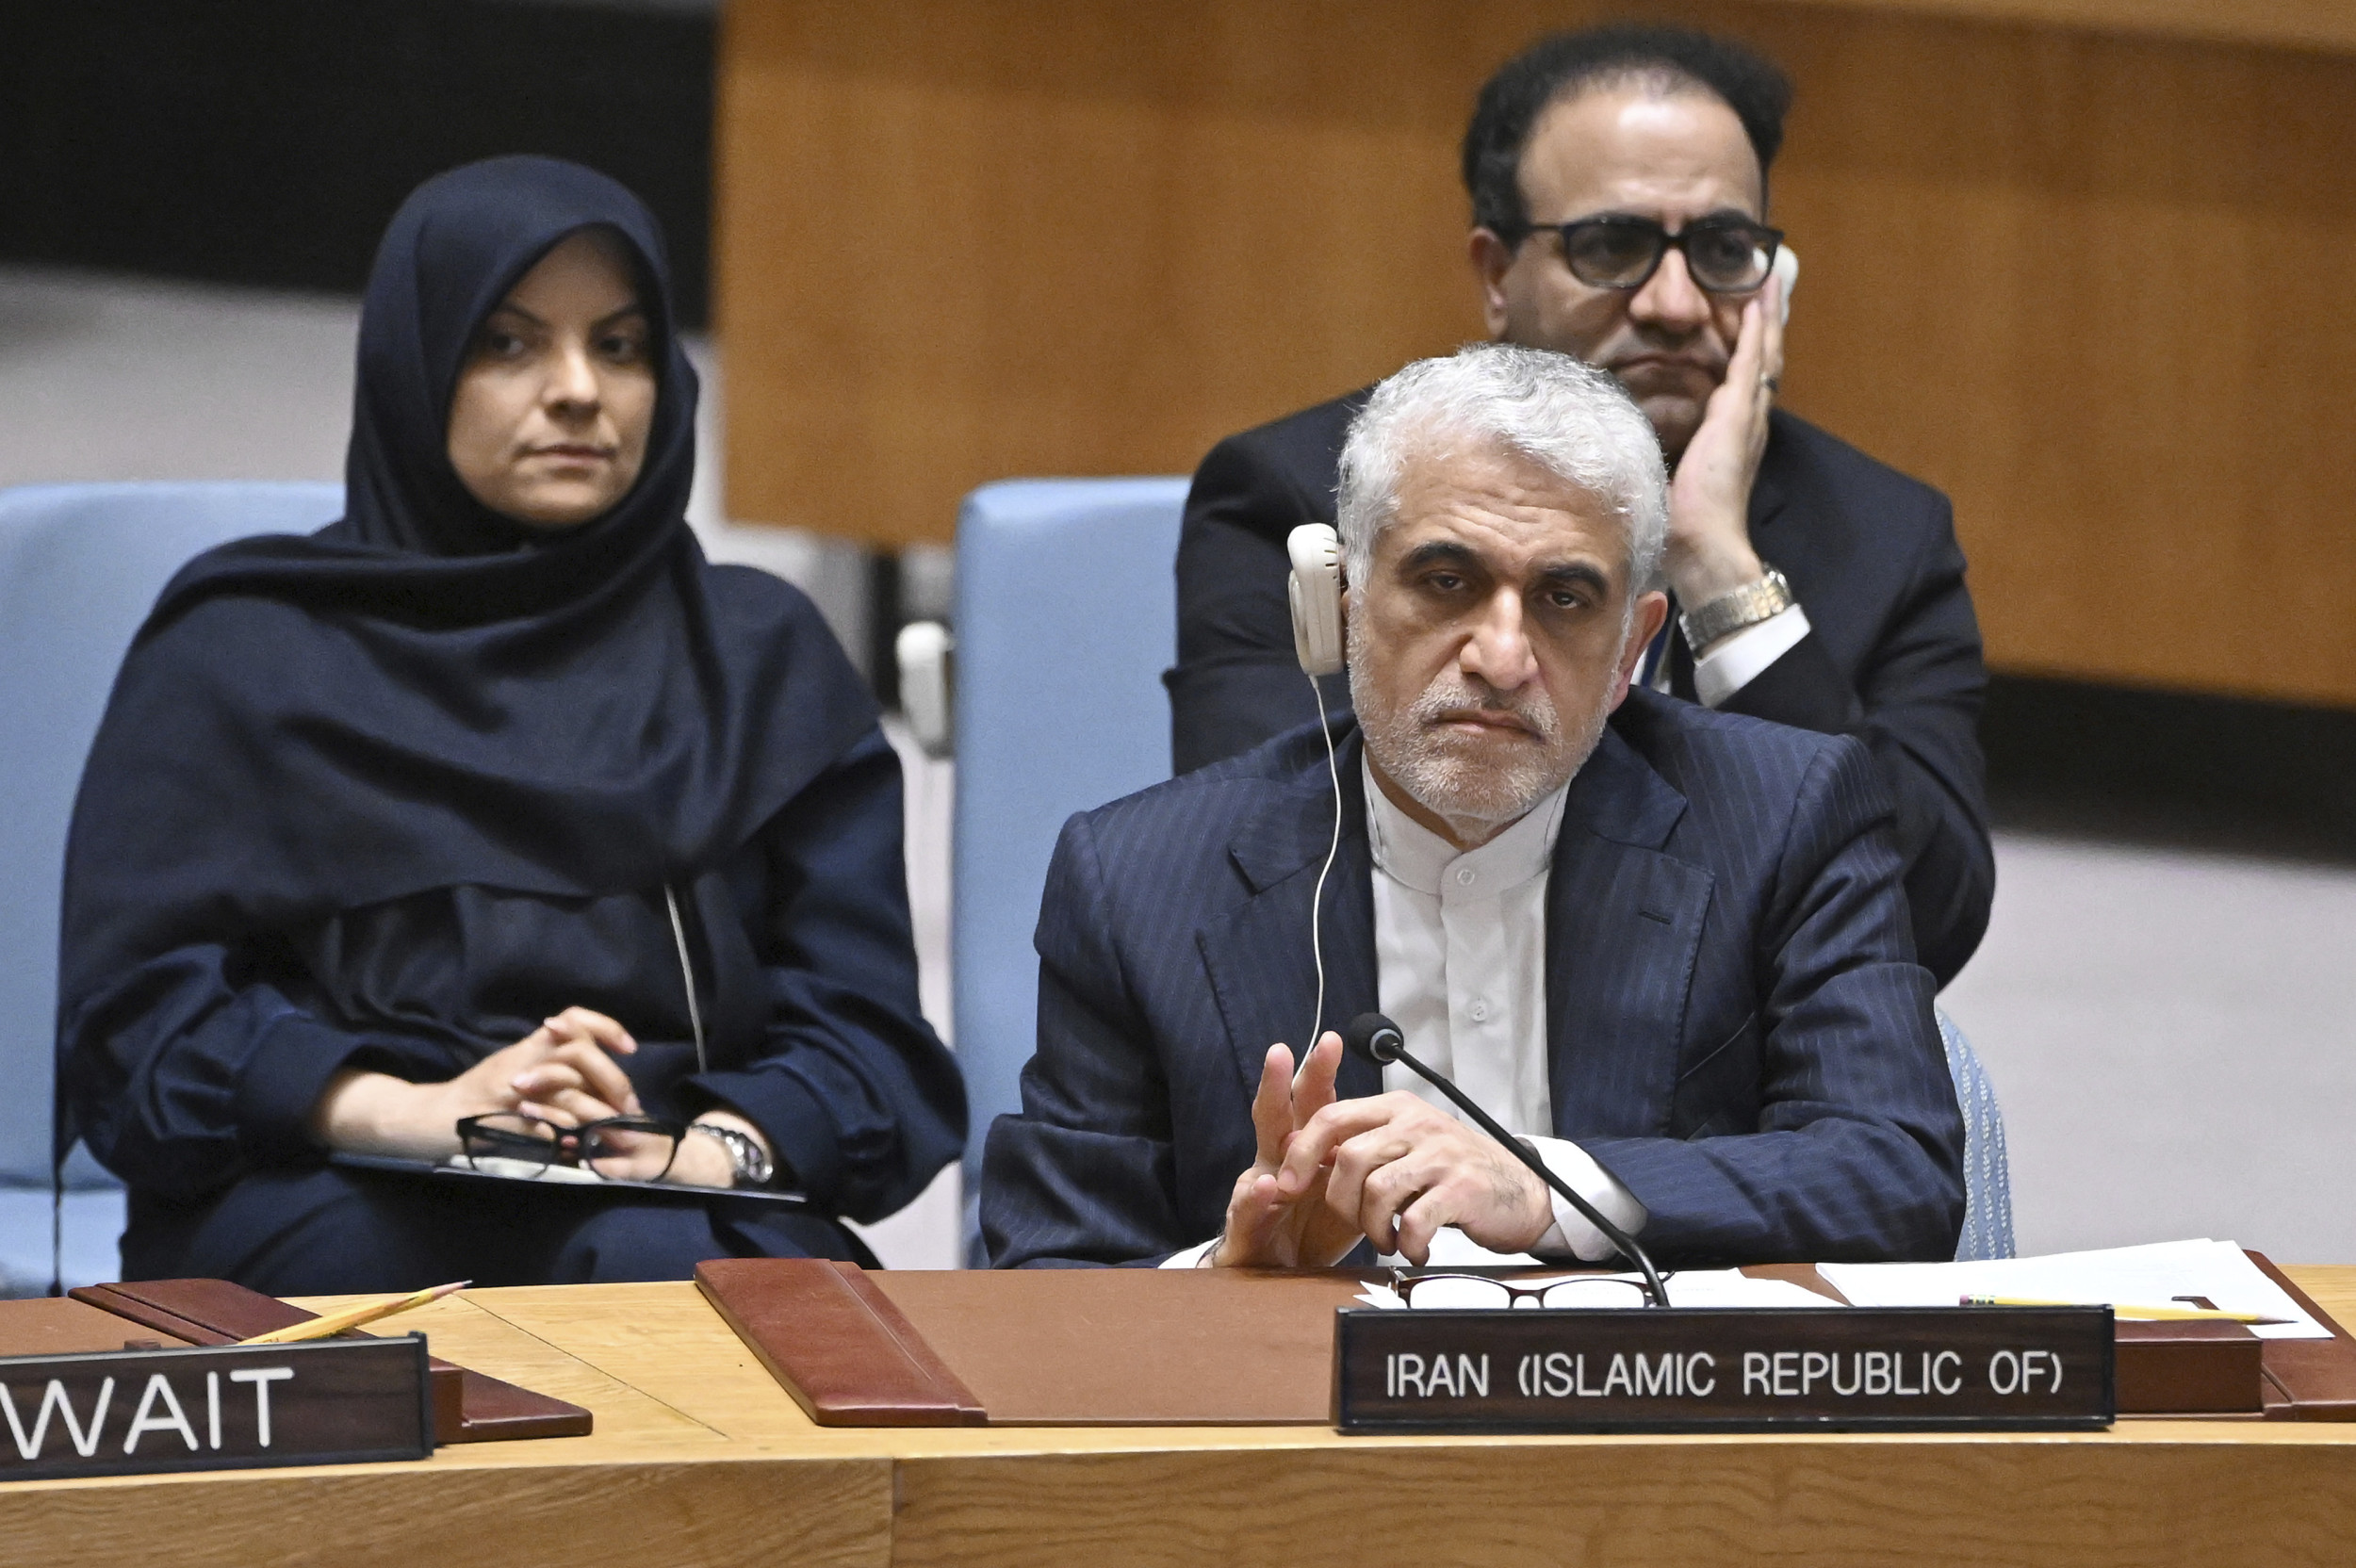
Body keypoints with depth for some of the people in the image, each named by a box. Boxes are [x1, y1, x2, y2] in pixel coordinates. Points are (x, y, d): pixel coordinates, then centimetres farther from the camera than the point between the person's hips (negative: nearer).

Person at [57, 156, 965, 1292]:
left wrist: (712, 1151, -12)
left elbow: (862, 1032, 11)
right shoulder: (242, 647, 15)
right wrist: (420, 1110, -14)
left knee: (670, 1263, -36)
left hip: (687, 1204, 2)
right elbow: (135, 1009, 3)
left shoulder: (763, 657, 21)